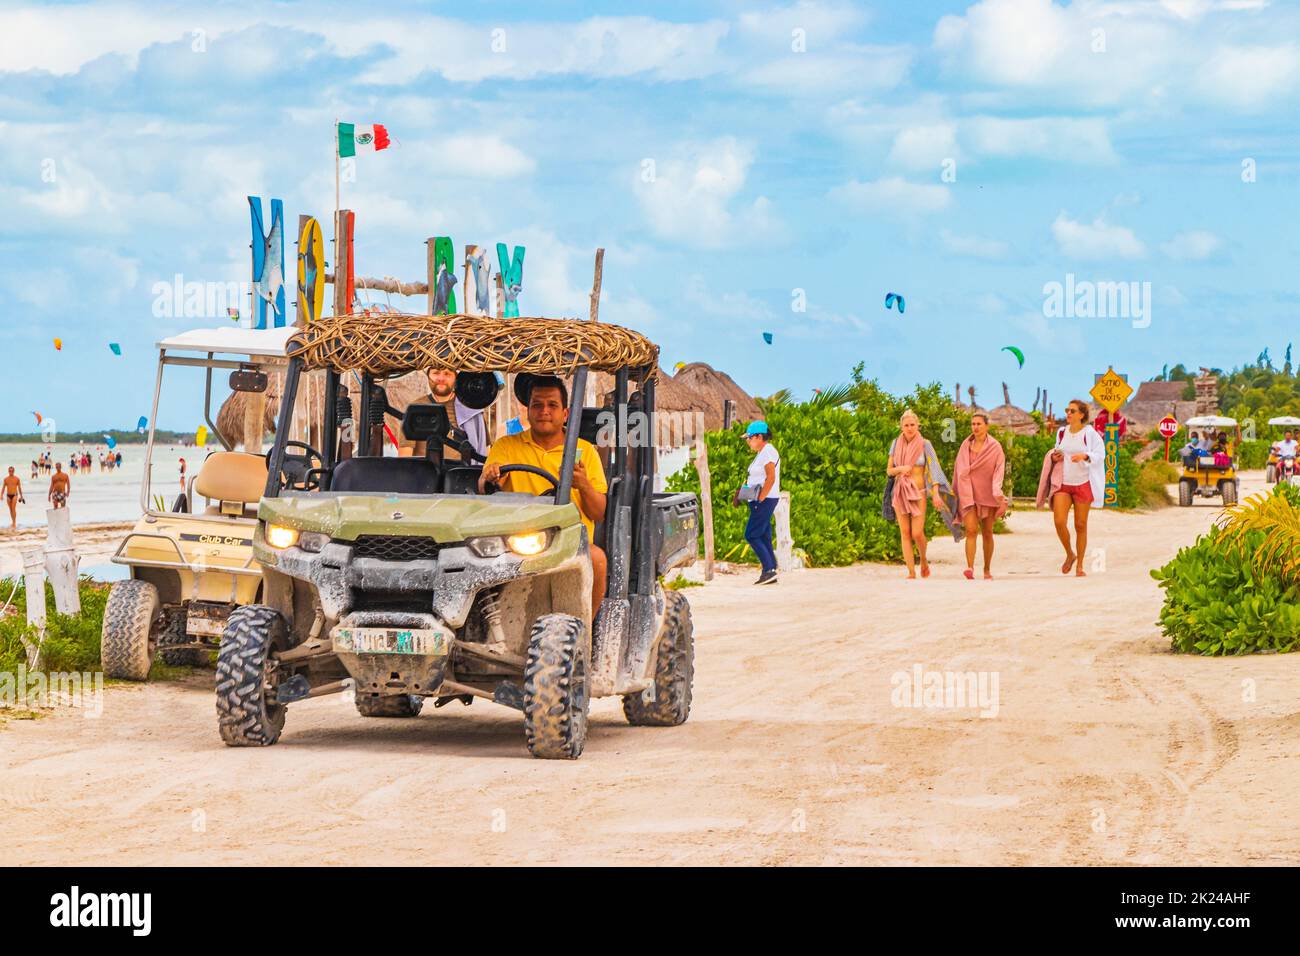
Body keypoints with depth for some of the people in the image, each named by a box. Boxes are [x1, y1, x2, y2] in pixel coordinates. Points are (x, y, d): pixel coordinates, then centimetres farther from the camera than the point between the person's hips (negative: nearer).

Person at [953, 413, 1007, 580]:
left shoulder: (995, 447, -1)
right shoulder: (966, 446, 7)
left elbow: (999, 471, -7)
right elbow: (959, 471, 14)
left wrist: (997, 493, -18)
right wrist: (955, 493, 17)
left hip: (987, 495, -1)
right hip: (968, 494, 1)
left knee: (987, 533, 6)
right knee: (971, 530, -15)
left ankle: (987, 570, 17)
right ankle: (970, 568, -27)